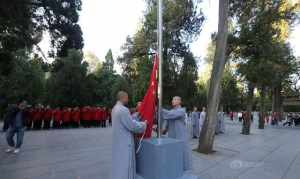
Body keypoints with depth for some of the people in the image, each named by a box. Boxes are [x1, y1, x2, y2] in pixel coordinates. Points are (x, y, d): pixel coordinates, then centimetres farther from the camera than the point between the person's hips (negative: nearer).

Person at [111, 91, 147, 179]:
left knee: (119, 163, 22)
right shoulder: (123, 109, -24)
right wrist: (143, 124, -6)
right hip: (124, 141, -10)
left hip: (118, 141, 10)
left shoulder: (115, 108, 7)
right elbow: (132, 126, -22)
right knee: (125, 164, 4)